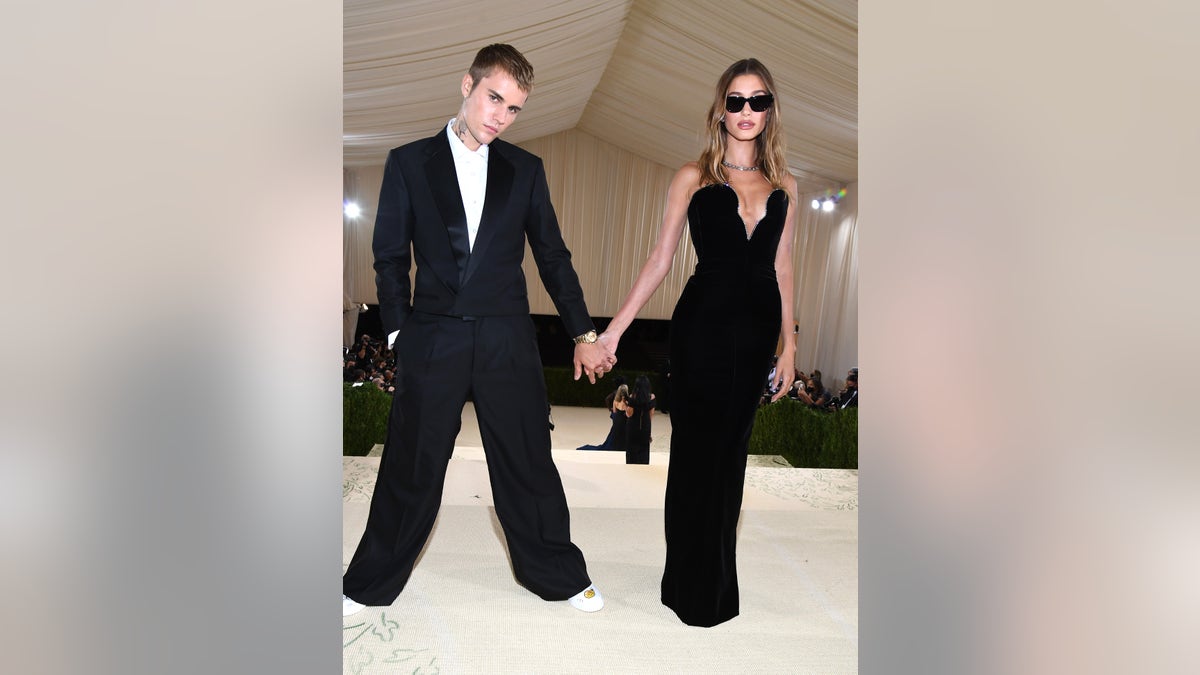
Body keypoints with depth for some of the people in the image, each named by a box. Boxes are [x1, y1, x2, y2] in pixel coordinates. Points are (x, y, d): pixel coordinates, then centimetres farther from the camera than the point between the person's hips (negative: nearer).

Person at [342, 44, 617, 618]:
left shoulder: (525, 170, 8)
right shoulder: (408, 162, 5)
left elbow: (552, 256, 10)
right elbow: (390, 257, 6)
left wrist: (584, 334, 6)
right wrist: (398, 330, -2)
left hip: (507, 339, 1)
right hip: (431, 339, -1)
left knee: (528, 463, 9)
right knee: (410, 469, 9)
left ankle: (557, 575, 29)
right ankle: (369, 585, 29)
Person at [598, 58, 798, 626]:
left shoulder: (783, 185, 9)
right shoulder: (693, 178, -1)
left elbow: (781, 266, 12)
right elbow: (659, 261, -2)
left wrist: (788, 341, 11)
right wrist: (614, 329, -7)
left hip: (757, 330, 4)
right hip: (703, 324, -3)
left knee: (732, 450, 14)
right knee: (697, 451, 3)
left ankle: (721, 578, 32)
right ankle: (694, 590, 23)